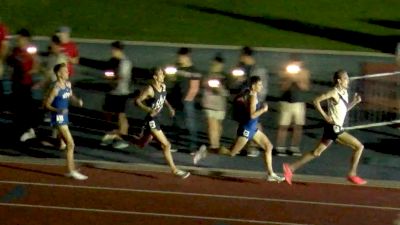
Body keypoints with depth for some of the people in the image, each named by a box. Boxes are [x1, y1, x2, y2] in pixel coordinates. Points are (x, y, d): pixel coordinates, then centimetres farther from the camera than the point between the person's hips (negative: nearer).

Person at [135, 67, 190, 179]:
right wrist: (149, 109, -31)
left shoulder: (163, 87, 3)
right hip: (151, 120, -9)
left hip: (156, 118, 9)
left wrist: (169, 107, 8)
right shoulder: (150, 89, -21)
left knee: (142, 142, 24)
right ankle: (174, 170, 1)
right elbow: (137, 101, -18)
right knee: (166, 145, -7)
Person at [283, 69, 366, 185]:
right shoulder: (334, 92, -14)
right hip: (334, 127, -9)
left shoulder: (344, 92, 11)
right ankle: (352, 174, 2)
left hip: (335, 128, 9)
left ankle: (291, 167, 13)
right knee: (359, 146, -6)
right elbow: (316, 101, -17)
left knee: (316, 152, 12)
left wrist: (354, 102, 7)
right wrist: (325, 116, -18)